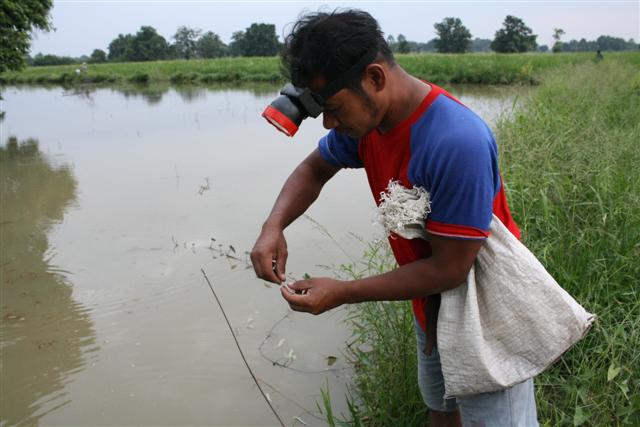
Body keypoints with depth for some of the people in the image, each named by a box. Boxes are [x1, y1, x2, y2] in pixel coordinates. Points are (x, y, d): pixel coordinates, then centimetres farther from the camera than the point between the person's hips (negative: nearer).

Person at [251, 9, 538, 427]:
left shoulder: (458, 142, -35)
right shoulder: (366, 116, -11)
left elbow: (448, 270, -28)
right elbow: (314, 169, 6)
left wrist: (342, 293, -23)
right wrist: (274, 225, -13)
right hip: (431, 306, 7)